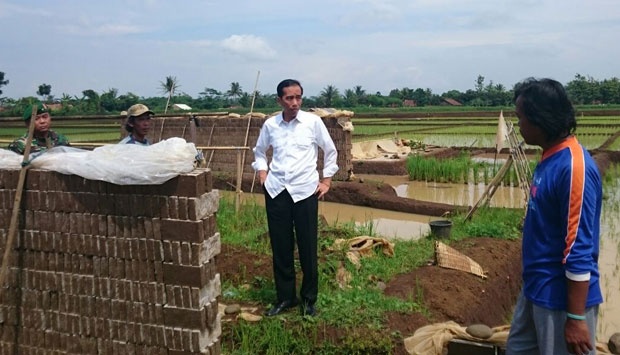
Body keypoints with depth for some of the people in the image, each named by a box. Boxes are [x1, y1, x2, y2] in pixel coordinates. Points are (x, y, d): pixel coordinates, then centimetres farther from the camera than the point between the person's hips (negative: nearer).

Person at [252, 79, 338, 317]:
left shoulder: (313, 121, -3)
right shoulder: (270, 125, 3)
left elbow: (331, 151, 8)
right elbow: (259, 151, 20)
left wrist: (326, 181, 6)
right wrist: (262, 173, 7)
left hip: (305, 191, -2)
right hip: (276, 191, 2)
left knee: (308, 248, 3)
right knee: (280, 248, 8)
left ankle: (309, 299, 20)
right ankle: (285, 297, 24)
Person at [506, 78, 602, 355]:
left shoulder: (573, 167, -24)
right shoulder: (551, 158, 5)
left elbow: (579, 251, -25)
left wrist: (576, 317, -21)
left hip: (563, 298, -9)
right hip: (536, 289, 9)